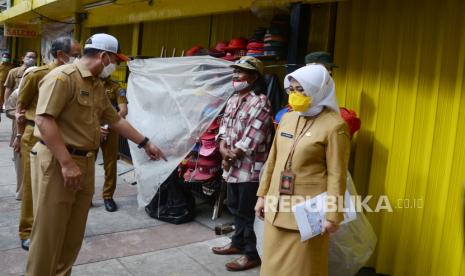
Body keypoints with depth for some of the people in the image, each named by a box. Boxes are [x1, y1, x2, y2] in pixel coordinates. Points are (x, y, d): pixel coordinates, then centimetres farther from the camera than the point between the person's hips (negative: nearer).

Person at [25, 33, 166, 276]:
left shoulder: (97, 86, 16)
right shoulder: (62, 76, -13)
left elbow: (115, 120, 23)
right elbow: (44, 120, -21)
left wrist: (146, 144, 23)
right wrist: (66, 163, -25)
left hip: (85, 163, 9)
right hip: (57, 162, -8)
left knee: (74, 234, 14)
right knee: (49, 233, 1)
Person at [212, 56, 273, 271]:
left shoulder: (260, 102, -15)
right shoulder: (233, 100, 13)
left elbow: (251, 139, -20)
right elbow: (224, 125, 12)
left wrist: (231, 157, -10)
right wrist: (223, 149, -7)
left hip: (250, 167, -8)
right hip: (233, 166, 9)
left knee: (248, 211, 2)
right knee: (235, 207, 20)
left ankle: (252, 254, 16)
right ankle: (238, 243, 38)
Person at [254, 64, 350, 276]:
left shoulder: (334, 126, -12)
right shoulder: (287, 118, 7)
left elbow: (336, 175, -12)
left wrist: (332, 215, -12)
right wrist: (262, 195, 13)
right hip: (277, 205, 6)